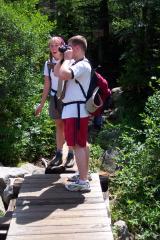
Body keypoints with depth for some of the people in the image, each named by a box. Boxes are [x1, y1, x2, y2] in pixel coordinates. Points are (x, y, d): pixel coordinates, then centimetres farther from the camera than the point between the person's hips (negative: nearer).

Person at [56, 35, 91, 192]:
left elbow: (63, 75, -34)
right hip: (75, 109, 11)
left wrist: (67, 59, -18)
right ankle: (84, 174, 28)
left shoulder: (82, 65, -18)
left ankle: (82, 182, -5)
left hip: (75, 110, -11)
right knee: (82, 143, 16)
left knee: (77, 145, -9)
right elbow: (58, 73, 22)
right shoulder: (76, 64, 15)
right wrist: (62, 58, 11)